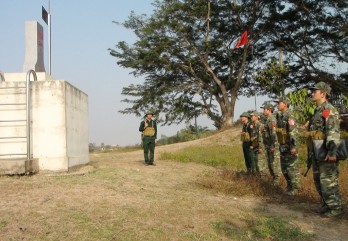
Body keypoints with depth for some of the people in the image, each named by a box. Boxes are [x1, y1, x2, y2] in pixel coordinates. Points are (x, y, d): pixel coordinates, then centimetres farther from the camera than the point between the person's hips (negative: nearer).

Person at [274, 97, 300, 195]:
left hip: (290, 147, -9)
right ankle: (289, 186, 26)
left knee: (292, 168, -1)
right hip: (282, 147, 9)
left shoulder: (289, 116, -16)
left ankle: (295, 188, 8)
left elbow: (293, 132, -22)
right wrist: (278, 145, 20)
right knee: (284, 168, 15)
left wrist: (293, 147, -26)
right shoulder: (279, 116, 12)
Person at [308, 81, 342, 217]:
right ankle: (327, 204, 25)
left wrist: (332, 152, -31)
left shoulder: (329, 110, -13)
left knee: (328, 181, -5)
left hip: (326, 153, -10)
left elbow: (333, 132, -23)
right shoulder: (317, 111, 16)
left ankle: (336, 208, 5)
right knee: (318, 180, 15)